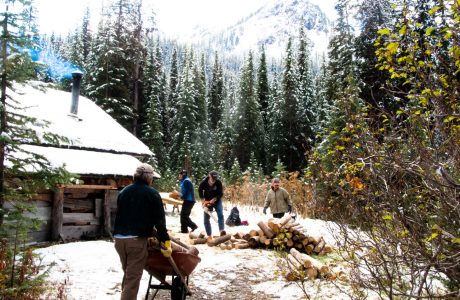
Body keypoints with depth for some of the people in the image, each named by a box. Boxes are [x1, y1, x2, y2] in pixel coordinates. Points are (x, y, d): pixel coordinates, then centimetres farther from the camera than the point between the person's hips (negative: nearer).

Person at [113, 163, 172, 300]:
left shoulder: (124, 191, 14)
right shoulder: (152, 193, -4)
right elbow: (159, 219, -7)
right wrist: (165, 240, -4)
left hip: (119, 238, 7)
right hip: (137, 239, -6)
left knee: (127, 275, 21)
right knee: (133, 278, 0)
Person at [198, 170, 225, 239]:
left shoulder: (218, 182, -22)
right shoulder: (204, 182, -18)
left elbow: (220, 193, -16)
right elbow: (200, 191, 0)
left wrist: (213, 200, -27)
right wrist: (203, 200, -9)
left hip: (217, 200, -1)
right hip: (207, 201, 1)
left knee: (220, 214, -22)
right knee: (206, 219, 0)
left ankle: (222, 231, -32)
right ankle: (209, 236, 6)